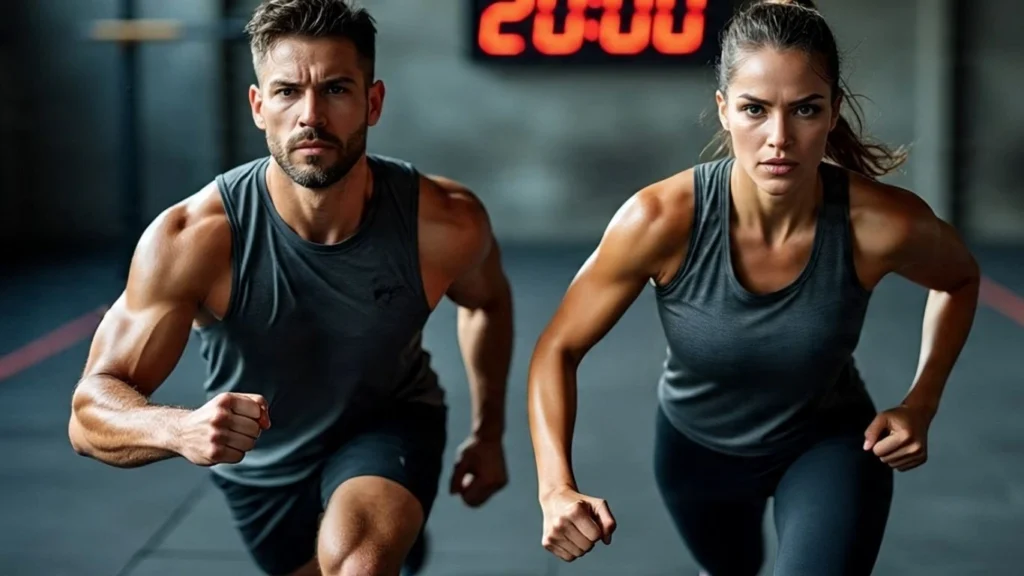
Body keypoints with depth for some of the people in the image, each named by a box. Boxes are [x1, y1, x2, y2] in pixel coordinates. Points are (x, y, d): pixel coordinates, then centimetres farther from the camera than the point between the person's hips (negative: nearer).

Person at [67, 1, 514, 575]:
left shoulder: (445, 222, -28)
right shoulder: (191, 238, -33)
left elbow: (487, 301, -3)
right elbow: (91, 410, -30)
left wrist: (489, 430, 5)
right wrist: (180, 428, -52)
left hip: (390, 423, -1)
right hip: (260, 461, 1)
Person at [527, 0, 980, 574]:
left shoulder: (884, 224, -31)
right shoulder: (661, 220, -34)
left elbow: (959, 279, -6)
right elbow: (558, 350, -22)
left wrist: (921, 404, -16)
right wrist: (557, 488, -36)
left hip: (830, 442, -1)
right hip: (696, 444, 1)